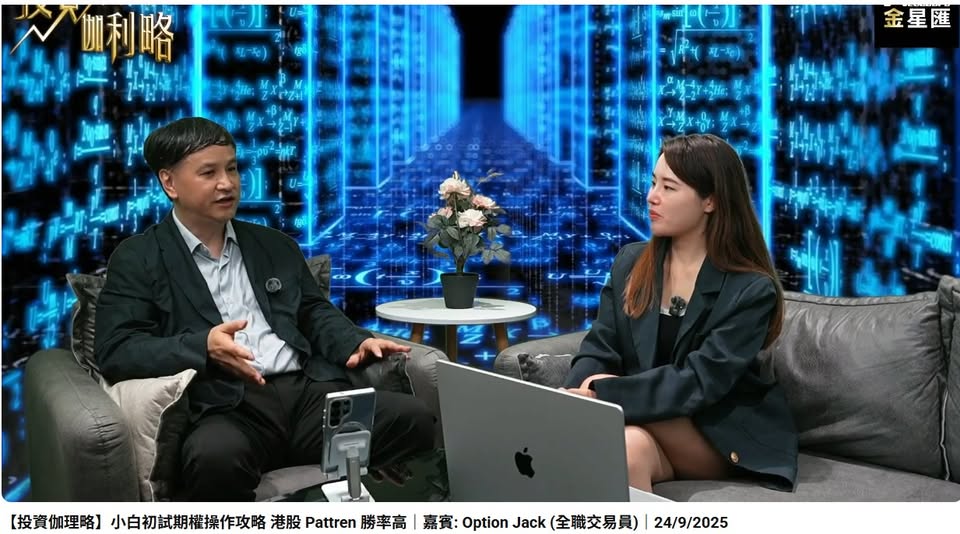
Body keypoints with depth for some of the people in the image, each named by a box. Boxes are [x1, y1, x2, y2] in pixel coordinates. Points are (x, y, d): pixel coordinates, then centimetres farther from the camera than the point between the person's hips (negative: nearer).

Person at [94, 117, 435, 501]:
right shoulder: (137, 259, 8)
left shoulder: (275, 245, 24)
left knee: (414, 418, -21)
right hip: (226, 407, -4)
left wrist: (357, 342, 1)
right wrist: (203, 346, -20)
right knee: (214, 455, -41)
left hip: (309, 390, 5)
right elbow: (116, 352, -2)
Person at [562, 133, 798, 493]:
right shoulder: (630, 263, 5)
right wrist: (572, 400, -22)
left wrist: (601, 395, -29)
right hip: (655, 430, 3)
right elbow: (598, 351, 0)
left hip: (723, 438, -3)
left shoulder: (751, 290, -10)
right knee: (628, 446, -33)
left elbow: (699, 383, -20)